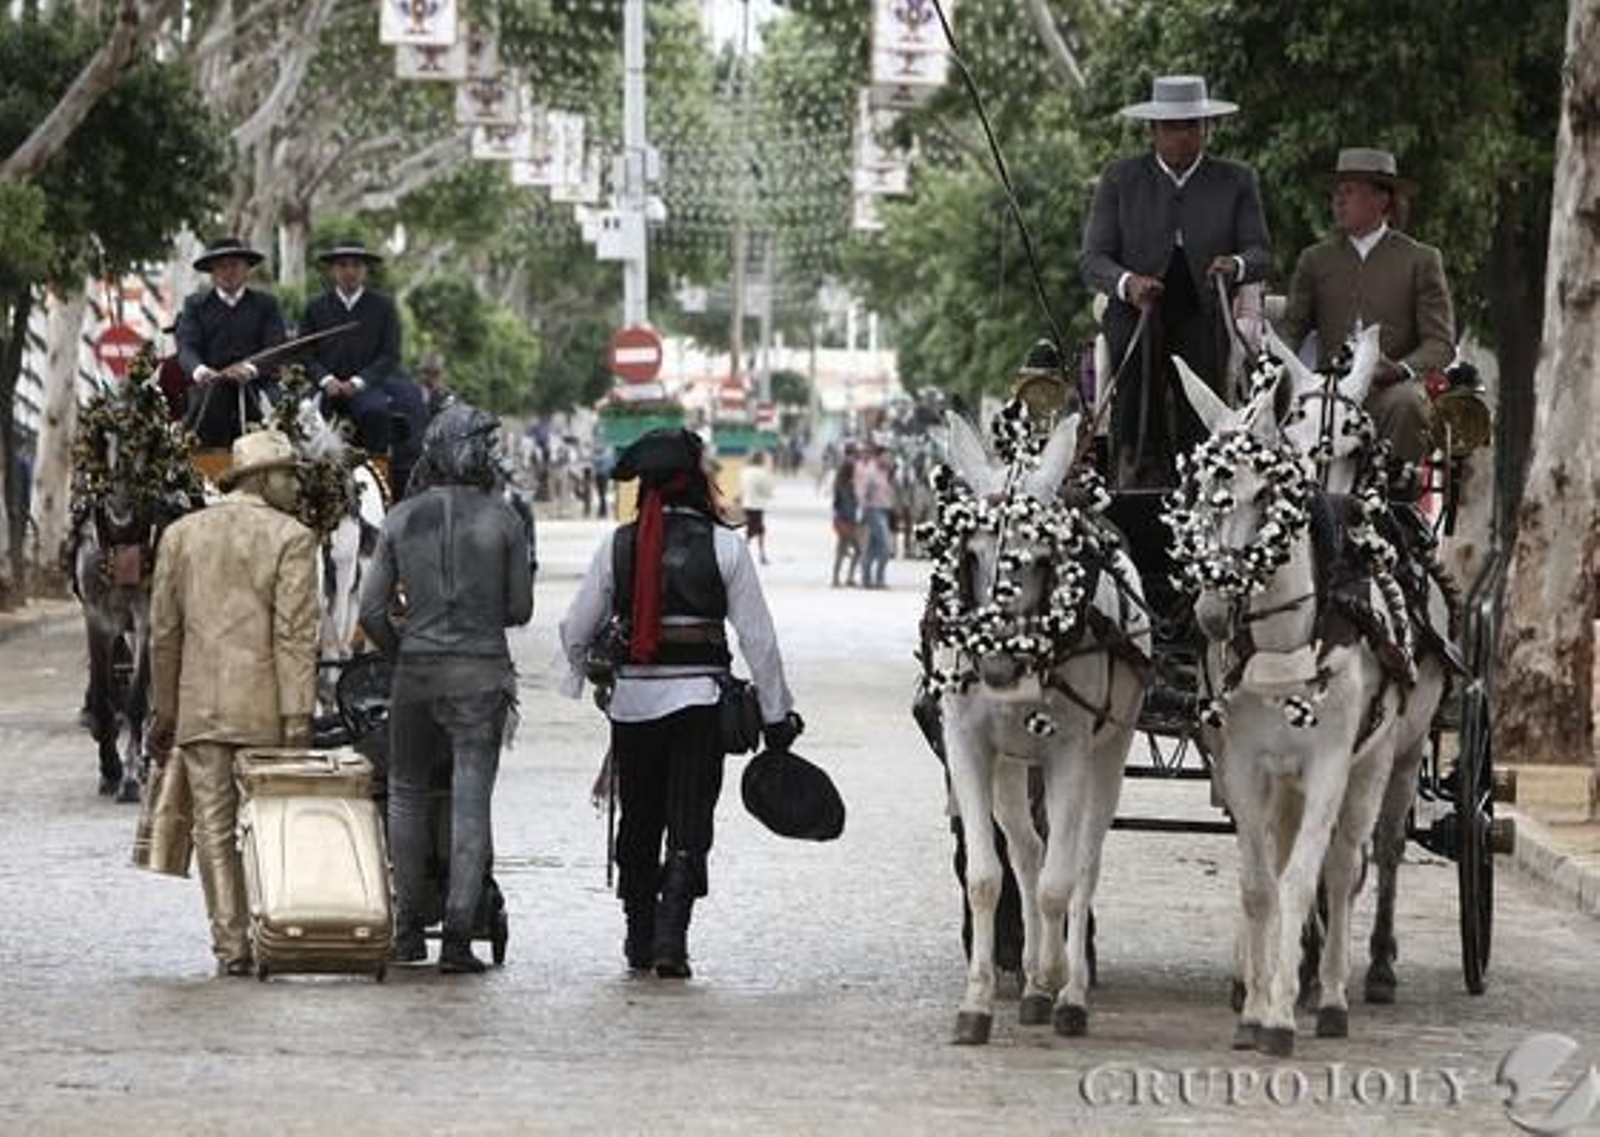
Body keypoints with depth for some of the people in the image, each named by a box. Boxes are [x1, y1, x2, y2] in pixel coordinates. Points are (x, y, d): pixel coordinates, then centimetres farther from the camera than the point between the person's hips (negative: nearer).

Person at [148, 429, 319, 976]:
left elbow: (164, 630, 11)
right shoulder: (291, 539, -5)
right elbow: (295, 633, -11)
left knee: (215, 828, 3)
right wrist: (297, 716, -12)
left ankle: (230, 944, -2)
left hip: (200, 708, 3)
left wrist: (164, 712, 16)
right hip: (265, 707, -3)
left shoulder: (181, 535, 9)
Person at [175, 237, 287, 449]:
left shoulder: (266, 304, 14)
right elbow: (186, 348, 2)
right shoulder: (195, 304, 15)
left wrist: (250, 369, -20)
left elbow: (275, 349, 1)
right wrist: (200, 371, -22)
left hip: (257, 390, 0)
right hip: (209, 390, 0)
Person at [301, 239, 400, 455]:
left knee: (376, 412, -34)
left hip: (366, 387, -1)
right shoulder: (316, 308, 13)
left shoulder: (383, 306, 10)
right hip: (326, 389, 1)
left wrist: (357, 382, -10)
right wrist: (326, 380, -10)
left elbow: (390, 356, 4)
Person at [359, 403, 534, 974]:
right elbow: (520, 608, -1)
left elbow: (372, 609, -1)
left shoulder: (402, 518, -1)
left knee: (406, 792, 17)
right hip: (483, 671, -1)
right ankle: (458, 936, -7)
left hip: (415, 669, 2)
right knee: (471, 799, 0)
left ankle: (408, 929, 17)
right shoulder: (502, 519, -5)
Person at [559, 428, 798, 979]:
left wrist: (581, 675, 26)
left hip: (632, 695, 2)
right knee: (689, 825, 0)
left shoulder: (619, 543, 0)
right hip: (698, 696, -2)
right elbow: (758, 637, -3)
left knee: (638, 823, 16)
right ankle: (670, 939, -14)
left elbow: (577, 629, 5)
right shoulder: (723, 545, -5)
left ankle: (639, 940, 22)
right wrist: (777, 715, 5)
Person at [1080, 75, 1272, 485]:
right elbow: (1092, 259, 3)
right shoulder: (1119, 178, 9)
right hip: (1136, 320, 0)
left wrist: (1236, 265, -22)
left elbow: (1260, 255, 4)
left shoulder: (1236, 182, 10)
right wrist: (1127, 283, -21)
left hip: (1204, 326, 0)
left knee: (1202, 439, -15)